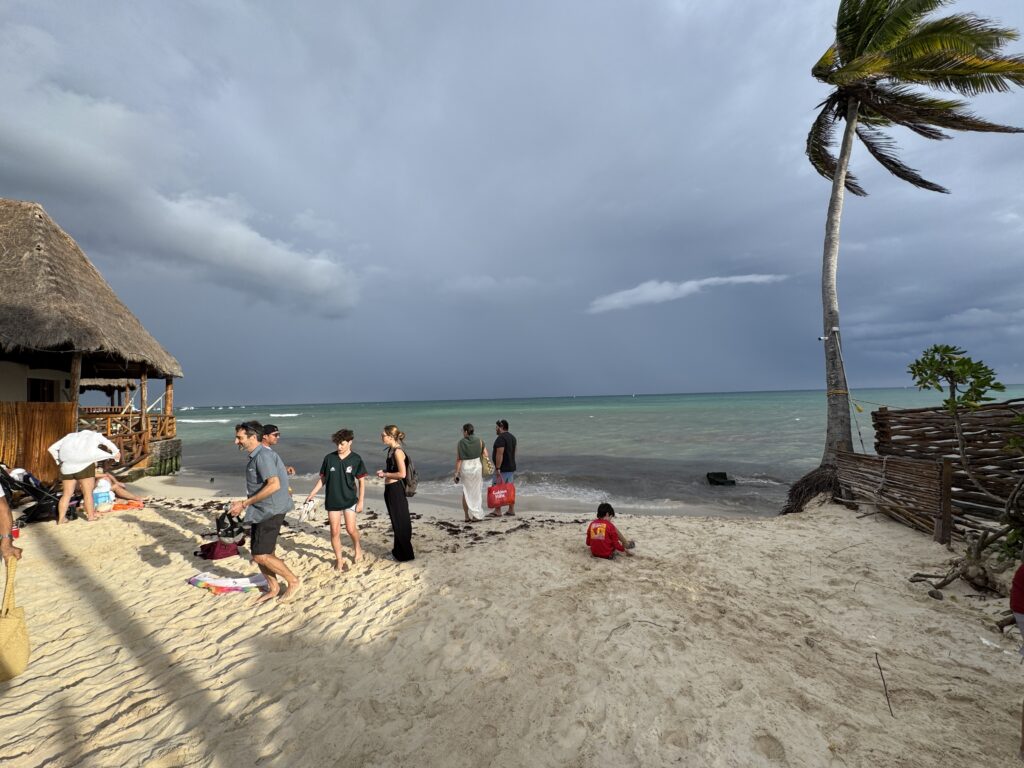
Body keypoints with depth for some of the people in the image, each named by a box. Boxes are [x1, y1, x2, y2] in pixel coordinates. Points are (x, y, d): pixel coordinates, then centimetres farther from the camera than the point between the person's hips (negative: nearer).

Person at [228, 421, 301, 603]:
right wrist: (244, 505, 16)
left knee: (261, 555, -8)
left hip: (270, 512, -10)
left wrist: (244, 504, -24)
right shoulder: (256, 457, 13)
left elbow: (274, 485, -29)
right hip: (260, 512, 10)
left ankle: (294, 582, 7)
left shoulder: (263, 456, -18)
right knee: (257, 553, 13)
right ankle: (273, 588, 28)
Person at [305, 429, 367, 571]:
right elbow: (323, 478, 7)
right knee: (335, 531, 4)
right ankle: (339, 559, 20)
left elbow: (361, 481, -4)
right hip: (332, 500, 2)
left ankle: (357, 547, 28)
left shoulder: (356, 459, -8)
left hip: (349, 499, -2)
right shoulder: (329, 458, -4)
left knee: (351, 528, -3)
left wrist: (361, 501, -6)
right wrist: (312, 494, -1)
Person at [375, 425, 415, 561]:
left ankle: (405, 554, 17)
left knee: (400, 522, 3)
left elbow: (402, 474, -24)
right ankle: (398, 551, 34)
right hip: (389, 489, 9)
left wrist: (385, 474, -14)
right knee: (395, 522, 20)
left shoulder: (398, 451, -18)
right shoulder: (391, 450, 10)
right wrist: (383, 472, 5)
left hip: (396, 489, -9)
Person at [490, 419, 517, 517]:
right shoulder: (512, 437, 13)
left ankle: (498, 511, -1)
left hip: (502, 469, -9)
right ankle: (511, 510, 15)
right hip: (511, 467, 9)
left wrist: (497, 468, -21)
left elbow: (499, 454, -23)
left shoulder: (501, 438, -17)